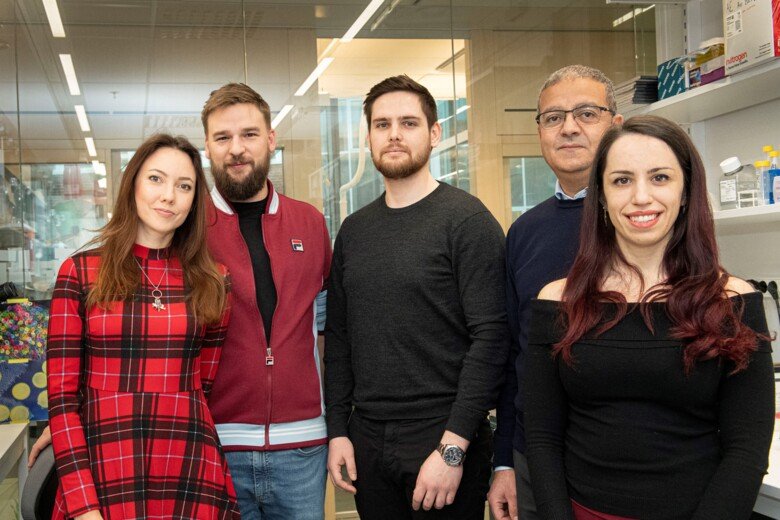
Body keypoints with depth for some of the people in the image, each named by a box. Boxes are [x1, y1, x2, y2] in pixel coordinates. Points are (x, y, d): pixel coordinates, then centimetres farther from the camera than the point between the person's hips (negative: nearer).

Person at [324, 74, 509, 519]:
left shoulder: (467, 220, -9)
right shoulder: (353, 230, 8)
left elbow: (491, 337, -16)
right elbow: (339, 336, 12)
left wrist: (452, 448, -19)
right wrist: (338, 430, 5)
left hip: (444, 438, -5)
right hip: (367, 441, 5)